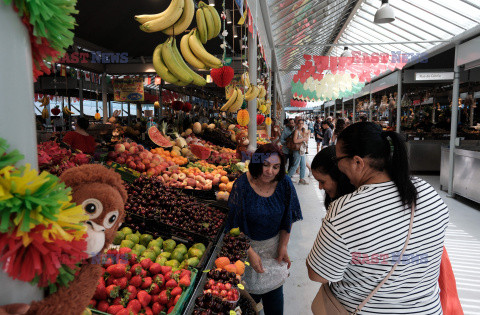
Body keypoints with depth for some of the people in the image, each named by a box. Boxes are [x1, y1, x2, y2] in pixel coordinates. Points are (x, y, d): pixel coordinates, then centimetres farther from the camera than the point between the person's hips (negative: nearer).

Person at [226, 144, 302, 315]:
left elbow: (288, 219, 1)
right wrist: (250, 252, -17)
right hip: (247, 244, -2)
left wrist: (283, 246, -1)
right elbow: (234, 226, -16)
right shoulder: (242, 185, -21)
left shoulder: (284, 183, -12)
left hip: (274, 243, 3)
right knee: (252, 287, 10)